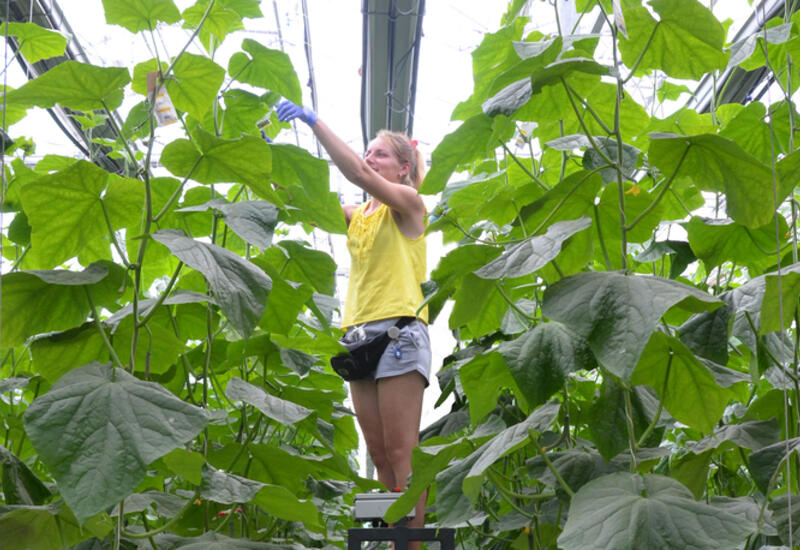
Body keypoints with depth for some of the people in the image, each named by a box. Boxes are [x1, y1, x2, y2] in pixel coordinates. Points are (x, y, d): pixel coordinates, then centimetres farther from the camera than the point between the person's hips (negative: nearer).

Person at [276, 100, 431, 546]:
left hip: (399, 332, -7)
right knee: (380, 456, 5)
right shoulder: (358, 215, 21)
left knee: (402, 453, -10)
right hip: (360, 334, 7)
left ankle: (412, 544, -8)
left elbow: (360, 176, -15)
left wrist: (315, 122, -17)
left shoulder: (409, 203, 1)